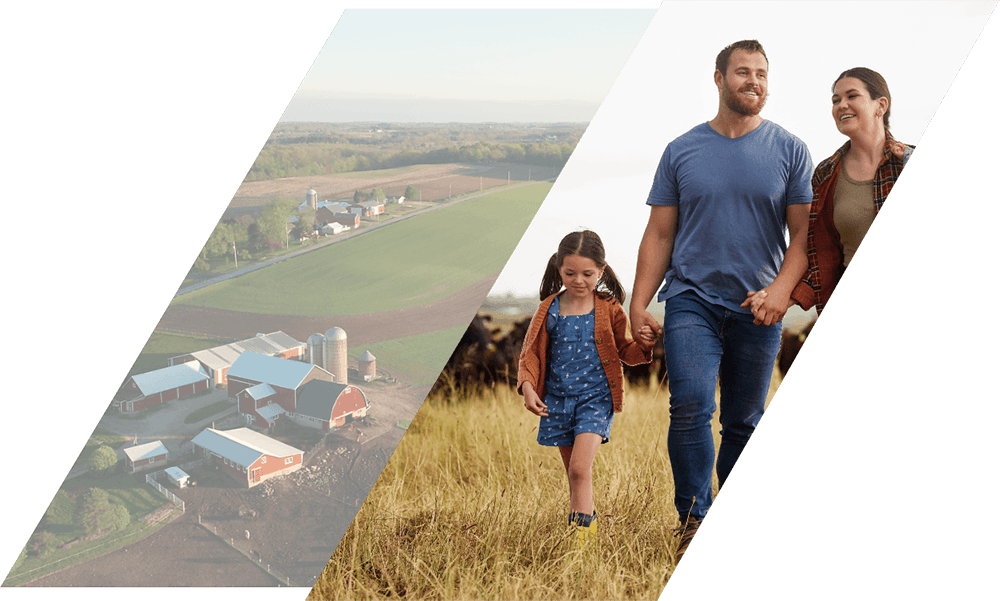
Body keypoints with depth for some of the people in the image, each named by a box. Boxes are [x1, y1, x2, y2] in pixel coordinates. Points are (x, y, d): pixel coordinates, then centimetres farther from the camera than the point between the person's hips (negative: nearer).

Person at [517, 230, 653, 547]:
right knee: (576, 473, 13)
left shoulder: (609, 310, -1)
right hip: (558, 399, 3)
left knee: (579, 468, -16)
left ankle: (581, 530, -9)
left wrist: (646, 345, -16)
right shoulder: (549, 311, 2)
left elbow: (627, 351, 7)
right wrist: (527, 387, -10)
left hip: (595, 398, -3)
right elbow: (530, 353, 6)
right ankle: (586, 519, 30)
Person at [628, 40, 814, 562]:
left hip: (758, 309, 1)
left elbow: (803, 234, 2)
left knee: (743, 423, 9)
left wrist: (782, 289, -15)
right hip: (691, 301, -1)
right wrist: (639, 306, -2)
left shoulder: (789, 151, 4)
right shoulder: (682, 151, 5)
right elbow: (658, 235, 6)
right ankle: (694, 519, -1)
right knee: (691, 409, -15)